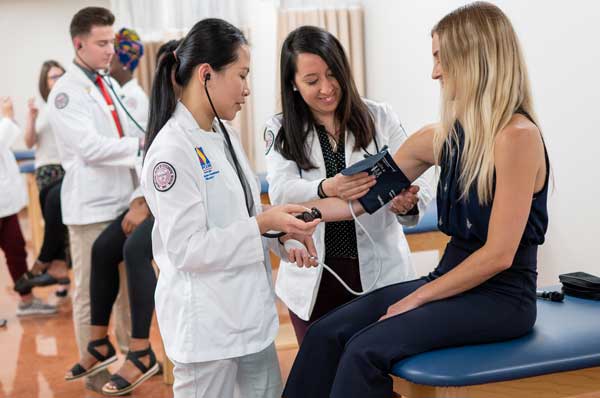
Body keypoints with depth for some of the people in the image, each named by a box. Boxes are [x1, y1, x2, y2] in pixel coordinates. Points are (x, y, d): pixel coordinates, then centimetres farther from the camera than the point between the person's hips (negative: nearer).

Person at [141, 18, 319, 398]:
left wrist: (280, 229, -2)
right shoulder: (171, 149, -19)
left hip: (249, 309, 8)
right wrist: (264, 222, -22)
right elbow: (186, 249, -22)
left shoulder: (226, 136, 8)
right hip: (206, 319, -8)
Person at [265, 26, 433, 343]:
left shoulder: (380, 117, 0)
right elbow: (280, 191, -15)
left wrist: (407, 203, -27)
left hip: (379, 273, 0)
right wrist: (326, 189, -36)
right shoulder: (280, 130, 1)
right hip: (314, 280, 1)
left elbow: (416, 180, -3)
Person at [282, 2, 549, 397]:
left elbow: (499, 255, -20)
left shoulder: (517, 136, -18)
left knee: (368, 349, -24)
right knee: (327, 334, -8)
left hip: (500, 296, -7)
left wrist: (419, 297, -14)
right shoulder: (443, 137, 6)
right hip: (452, 280, 7)